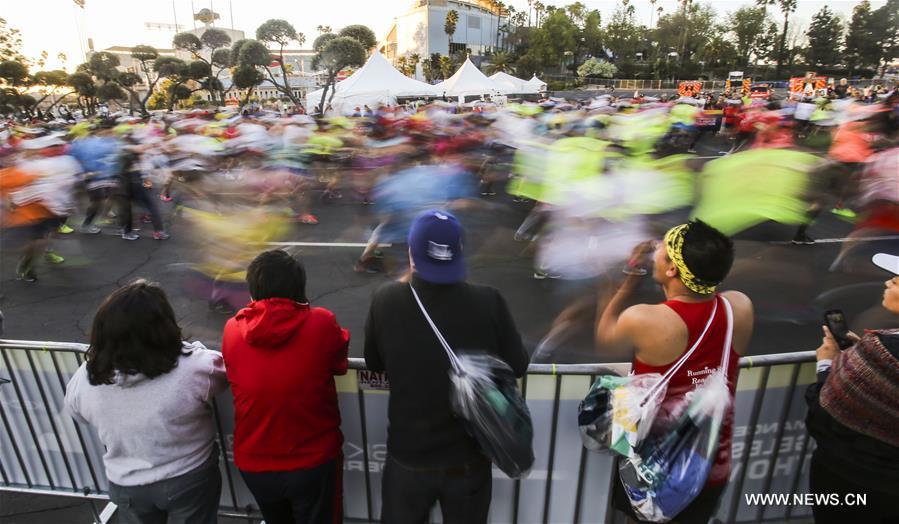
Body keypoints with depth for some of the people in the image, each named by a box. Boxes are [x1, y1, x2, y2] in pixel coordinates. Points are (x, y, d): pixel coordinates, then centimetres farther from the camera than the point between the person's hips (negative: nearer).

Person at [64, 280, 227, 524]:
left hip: (126, 485, 3)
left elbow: (76, 411, 3)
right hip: (190, 479, -3)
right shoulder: (194, 367, -32)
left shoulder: (86, 378, -20)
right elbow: (226, 370, -10)